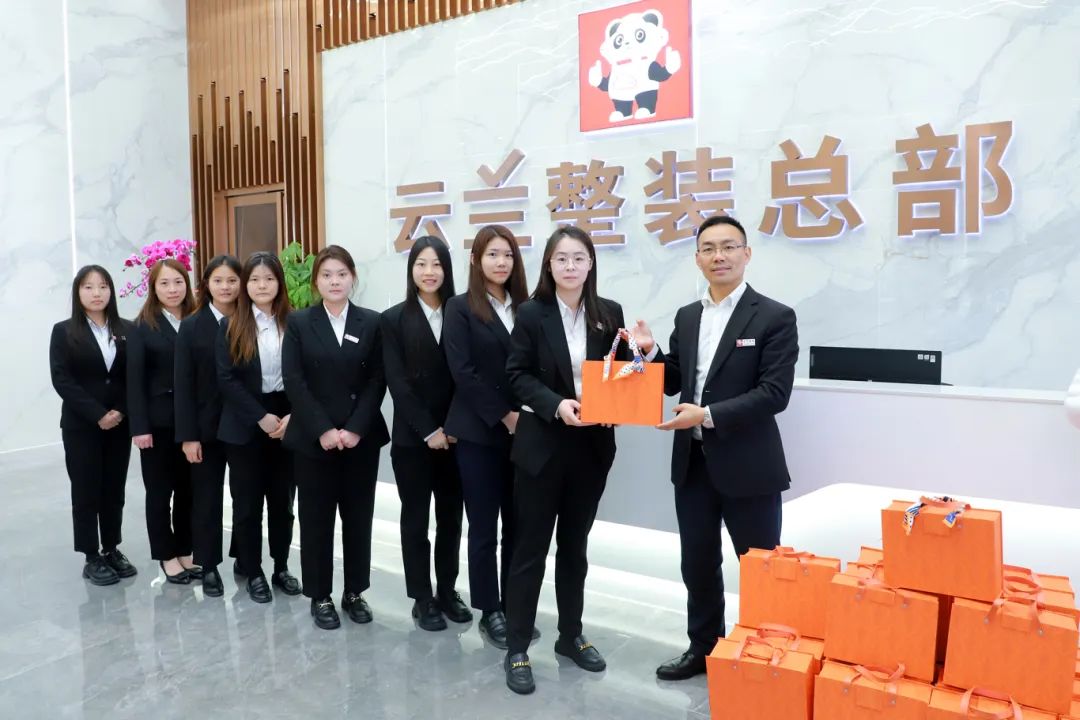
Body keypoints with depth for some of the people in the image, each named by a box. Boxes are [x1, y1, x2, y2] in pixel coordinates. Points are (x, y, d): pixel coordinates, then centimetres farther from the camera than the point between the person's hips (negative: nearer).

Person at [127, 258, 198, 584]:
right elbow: (135, 379, -7)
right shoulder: (143, 327, -3)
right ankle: (167, 556, 20)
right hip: (158, 420, -3)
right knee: (160, 490, 7)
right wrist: (140, 427, -12)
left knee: (188, 489, 10)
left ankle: (185, 552, 23)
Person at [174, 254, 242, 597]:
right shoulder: (191, 326, -1)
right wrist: (188, 435, -10)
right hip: (206, 426, -1)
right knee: (207, 498, 8)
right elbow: (183, 384, -5)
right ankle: (209, 567, 21)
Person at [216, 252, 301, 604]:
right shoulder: (231, 327, 0)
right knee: (247, 502, 6)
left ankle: (281, 567, 25)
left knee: (283, 500, 9)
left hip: (287, 422, 1)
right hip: (245, 427, -1)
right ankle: (253, 572, 20)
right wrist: (262, 418, -14)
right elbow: (227, 380, -7)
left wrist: (292, 416, -12)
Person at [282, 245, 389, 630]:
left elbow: (377, 381, -1)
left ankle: (354, 592, 23)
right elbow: (294, 382, -6)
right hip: (312, 439, -1)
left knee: (358, 517, 8)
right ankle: (320, 596, 19)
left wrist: (355, 428, -11)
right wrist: (323, 430, -14)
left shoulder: (372, 322, 4)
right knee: (316, 519, 6)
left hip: (361, 438, 1)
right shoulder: (299, 323, 2)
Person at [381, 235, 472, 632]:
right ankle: (422, 599, 19)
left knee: (451, 516, 10)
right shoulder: (394, 319, -1)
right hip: (412, 437, -2)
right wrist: (428, 430, -12)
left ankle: (447, 591, 26)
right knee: (415, 518, 7)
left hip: (454, 436, 2)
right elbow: (397, 382, -7)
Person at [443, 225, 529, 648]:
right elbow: (463, 372, -10)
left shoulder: (525, 308, 10)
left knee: (517, 524, 9)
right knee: (484, 526, 4)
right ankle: (490, 612, 17)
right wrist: (503, 415, -14)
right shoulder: (461, 308, -2)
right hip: (479, 432, -4)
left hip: (522, 432, 4)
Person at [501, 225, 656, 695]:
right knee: (530, 547, 4)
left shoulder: (609, 313, 4)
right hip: (542, 445, -3)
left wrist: (643, 352, -11)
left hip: (592, 446, 4)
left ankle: (571, 635, 32)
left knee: (574, 545, 17)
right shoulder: (532, 314, -6)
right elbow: (518, 376, -7)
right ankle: (516, 650, 15)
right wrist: (556, 405, -22)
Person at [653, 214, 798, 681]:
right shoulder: (686, 317, 10)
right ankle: (703, 649, 35)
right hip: (692, 461, 6)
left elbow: (775, 393, -16)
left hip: (747, 465, -5)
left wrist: (708, 415, -21)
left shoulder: (775, 317, -8)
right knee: (697, 564, 17)